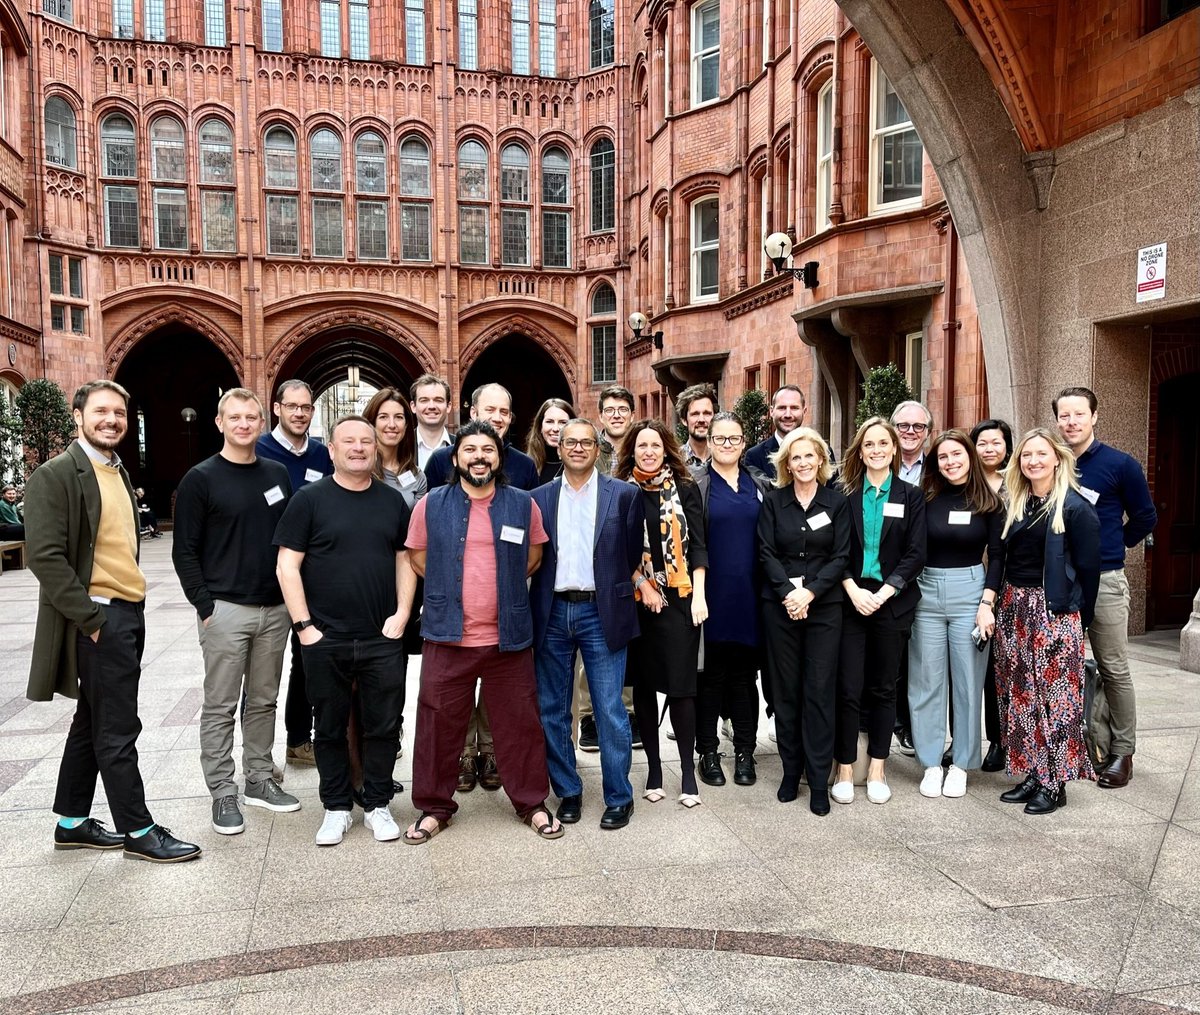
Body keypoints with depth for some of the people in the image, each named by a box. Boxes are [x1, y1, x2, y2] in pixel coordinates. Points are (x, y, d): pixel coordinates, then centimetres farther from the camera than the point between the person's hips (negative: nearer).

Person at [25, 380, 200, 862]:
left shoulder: (118, 472, 15)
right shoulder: (55, 475, -12)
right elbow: (45, 556, -18)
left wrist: (133, 606, 13)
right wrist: (91, 619, -19)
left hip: (128, 614, 9)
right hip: (99, 619, -9)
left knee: (92, 723, 17)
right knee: (117, 730, -1)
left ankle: (72, 822, 29)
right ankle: (138, 831, 9)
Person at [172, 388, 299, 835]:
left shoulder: (277, 474, 10)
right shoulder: (201, 479, -4)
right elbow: (184, 550, -5)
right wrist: (205, 605, -11)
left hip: (275, 609, 5)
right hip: (225, 609, -4)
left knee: (264, 701, 13)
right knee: (220, 706, 3)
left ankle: (259, 780, 25)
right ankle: (223, 793, 13)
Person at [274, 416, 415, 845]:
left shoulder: (392, 500, 8)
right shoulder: (310, 499, -1)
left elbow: (405, 559, 10)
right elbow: (288, 565, -3)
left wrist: (401, 614, -1)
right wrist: (303, 625, -9)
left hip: (383, 638, 2)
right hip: (325, 640, -2)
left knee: (384, 725, 7)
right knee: (330, 728, 10)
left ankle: (377, 805, 23)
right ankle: (336, 808, 25)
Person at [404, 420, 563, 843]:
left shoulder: (523, 504, 3)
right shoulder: (431, 505, 1)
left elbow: (534, 556, 14)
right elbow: (418, 557, 10)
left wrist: (505, 588, 8)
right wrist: (452, 591, 5)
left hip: (509, 636, 0)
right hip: (448, 635, 0)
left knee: (520, 724, 8)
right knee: (438, 725, 7)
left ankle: (532, 803, 24)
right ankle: (434, 808, 23)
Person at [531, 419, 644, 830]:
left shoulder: (623, 494, 1)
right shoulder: (540, 497, 7)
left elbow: (632, 553, 7)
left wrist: (611, 590, 8)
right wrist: (545, 592, 1)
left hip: (601, 612, -3)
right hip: (553, 612, 3)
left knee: (610, 711, 0)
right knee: (552, 711, 9)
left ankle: (619, 797, 15)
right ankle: (568, 792, 24)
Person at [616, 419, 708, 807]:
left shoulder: (685, 489, 4)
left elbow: (697, 545, 1)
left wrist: (699, 596, -7)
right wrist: (643, 584, -9)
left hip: (679, 599, -1)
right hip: (636, 599, 1)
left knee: (681, 685, -4)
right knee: (643, 684, 6)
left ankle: (688, 771, 7)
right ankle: (654, 768, 18)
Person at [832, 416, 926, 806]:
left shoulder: (910, 496, 4)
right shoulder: (845, 494, 4)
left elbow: (915, 554, -2)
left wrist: (882, 593, -12)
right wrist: (854, 591, -13)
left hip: (892, 602, 1)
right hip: (851, 601, 0)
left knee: (884, 687, 9)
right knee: (848, 688, -2)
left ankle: (877, 769, 20)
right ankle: (844, 769, 10)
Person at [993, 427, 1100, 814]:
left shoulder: (1075, 507, -6)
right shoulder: (1014, 504, 11)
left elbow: (1088, 567, -6)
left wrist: (1081, 619, -5)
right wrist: (991, 597, 5)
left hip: (1054, 612, -6)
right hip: (1013, 608, 6)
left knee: (1054, 695, -2)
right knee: (1020, 693, 9)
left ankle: (1055, 783, 8)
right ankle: (1030, 774, 18)